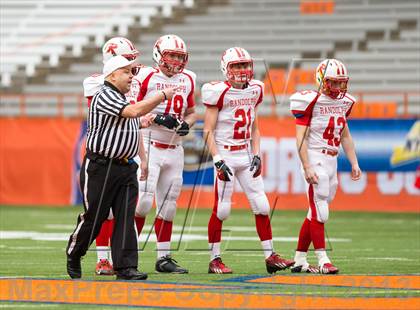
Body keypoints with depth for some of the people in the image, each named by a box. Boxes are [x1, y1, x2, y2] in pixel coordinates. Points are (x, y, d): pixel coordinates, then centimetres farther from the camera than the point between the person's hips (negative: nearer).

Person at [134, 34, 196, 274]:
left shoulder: (187, 80, 10)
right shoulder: (146, 77, -8)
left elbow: (191, 112, 22)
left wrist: (187, 124, 0)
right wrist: (157, 119, -21)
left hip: (174, 150, 6)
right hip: (149, 147, -6)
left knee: (168, 206, 8)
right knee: (143, 201, -14)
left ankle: (164, 258, 14)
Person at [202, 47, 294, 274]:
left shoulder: (254, 91, 8)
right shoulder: (219, 92, -11)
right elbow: (208, 131, -10)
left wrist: (256, 155, 5)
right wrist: (218, 161, -17)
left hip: (246, 155, 6)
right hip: (225, 155, -6)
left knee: (262, 206, 3)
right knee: (221, 209, -4)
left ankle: (270, 257, 8)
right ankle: (215, 260, 5)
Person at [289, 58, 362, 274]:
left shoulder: (343, 102, 12)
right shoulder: (311, 102, -11)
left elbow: (345, 136, 22)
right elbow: (301, 138, -13)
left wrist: (354, 163, 16)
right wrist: (307, 168, -20)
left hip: (332, 162, 8)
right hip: (315, 160, -8)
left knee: (315, 214, 10)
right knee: (319, 213, -10)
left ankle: (299, 260, 15)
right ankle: (322, 260, -8)